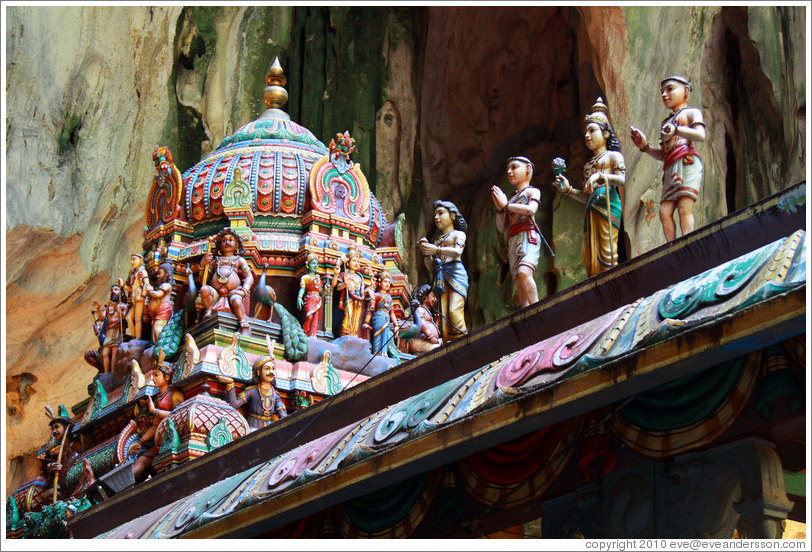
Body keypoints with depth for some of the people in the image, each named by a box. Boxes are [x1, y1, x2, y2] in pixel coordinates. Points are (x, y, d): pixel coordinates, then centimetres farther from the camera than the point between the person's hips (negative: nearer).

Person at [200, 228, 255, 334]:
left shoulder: (239, 260, 26)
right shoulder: (215, 261, 30)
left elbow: (249, 276, 12)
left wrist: (244, 290, -8)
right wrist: (202, 264, 6)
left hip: (233, 292, -2)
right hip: (215, 292, 2)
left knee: (236, 301, -37)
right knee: (204, 289, -32)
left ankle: (245, 326, -33)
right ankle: (209, 311, -17)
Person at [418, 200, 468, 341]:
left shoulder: (458, 234, 14)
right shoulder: (437, 241, 29)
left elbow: (458, 251, -8)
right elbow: (430, 267, 20)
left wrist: (437, 250, -22)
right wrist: (425, 251, 2)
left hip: (455, 273, -5)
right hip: (441, 277, 5)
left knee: (455, 311, -23)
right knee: (444, 315, -11)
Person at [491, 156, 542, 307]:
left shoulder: (533, 191, 12)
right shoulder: (511, 199, 27)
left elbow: (531, 210, -10)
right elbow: (501, 227, 21)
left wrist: (506, 205, -3)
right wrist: (499, 208, 5)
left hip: (528, 236, -6)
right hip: (512, 240, 6)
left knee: (524, 272, -31)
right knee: (520, 284, -9)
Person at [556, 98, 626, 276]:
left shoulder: (613, 156, 10)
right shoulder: (590, 163, 29)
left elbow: (623, 180, -9)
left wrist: (600, 176, -21)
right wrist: (568, 190, 11)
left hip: (608, 205, -7)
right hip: (592, 210, 7)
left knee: (607, 253, -18)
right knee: (591, 257, -6)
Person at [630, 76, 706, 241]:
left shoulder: (691, 113, 11)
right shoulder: (666, 122, 32)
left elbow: (701, 135, -10)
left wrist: (676, 129, -26)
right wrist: (645, 146, 9)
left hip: (687, 162, -7)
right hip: (670, 169, 7)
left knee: (685, 208, -19)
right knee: (665, 211, -7)